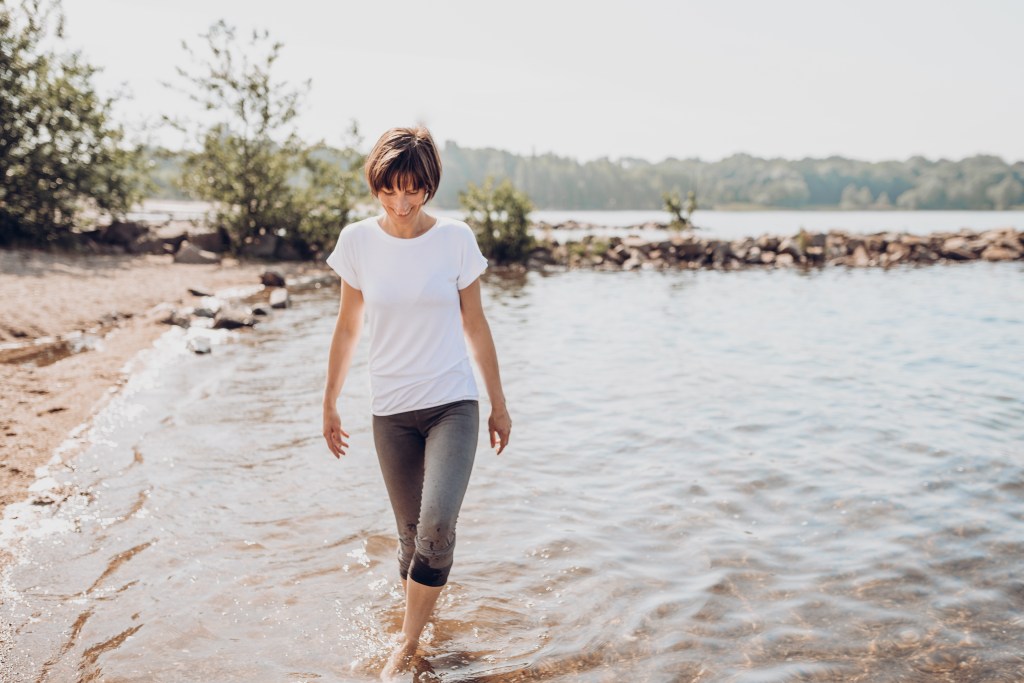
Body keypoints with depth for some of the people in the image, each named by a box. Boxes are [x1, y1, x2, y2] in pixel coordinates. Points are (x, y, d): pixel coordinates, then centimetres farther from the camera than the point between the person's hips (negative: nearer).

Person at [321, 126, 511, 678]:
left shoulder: (455, 238, -4)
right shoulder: (357, 240, -2)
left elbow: (475, 325, 4)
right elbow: (347, 328, 8)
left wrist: (498, 404, 8)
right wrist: (330, 403, 13)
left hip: (453, 403, -1)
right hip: (391, 411, 2)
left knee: (437, 524, -17)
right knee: (412, 534, 8)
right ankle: (417, 626, 33)